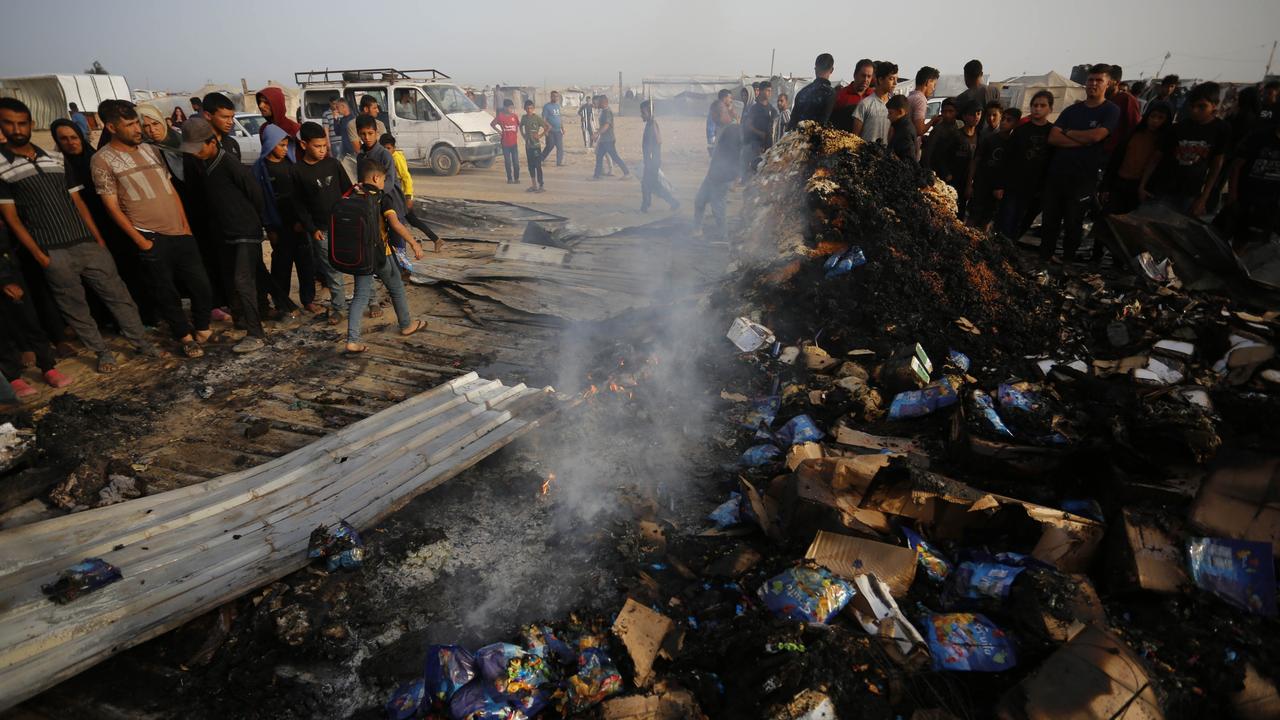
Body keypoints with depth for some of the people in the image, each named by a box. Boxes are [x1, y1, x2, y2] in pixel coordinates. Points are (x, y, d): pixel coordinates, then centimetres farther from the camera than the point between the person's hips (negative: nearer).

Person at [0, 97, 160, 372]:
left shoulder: (56, 159, 9)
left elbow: (78, 202, 12)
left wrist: (99, 239, 5)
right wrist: (38, 255, -8)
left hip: (87, 244, 3)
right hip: (53, 253, -3)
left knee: (118, 295, 5)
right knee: (74, 308, 7)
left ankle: (142, 343, 14)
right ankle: (102, 352, 19)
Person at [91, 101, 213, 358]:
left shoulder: (151, 149, 11)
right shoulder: (102, 160, -3)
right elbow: (113, 207, -5)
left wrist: (185, 224, 7)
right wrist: (140, 241, -9)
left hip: (180, 232, 4)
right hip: (151, 238, -4)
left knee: (201, 285, 4)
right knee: (166, 292, 5)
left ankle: (202, 327, 25)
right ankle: (185, 336, 19)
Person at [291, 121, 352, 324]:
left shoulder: (333, 163, 2)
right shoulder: (297, 170, -3)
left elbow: (348, 190, 8)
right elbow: (298, 204, 0)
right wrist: (311, 229, -5)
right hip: (320, 229, -2)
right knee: (332, 270, 1)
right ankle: (338, 307, 15)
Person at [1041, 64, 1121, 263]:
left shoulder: (1111, 111, -1)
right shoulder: (1072, 110, 12)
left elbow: (1096, 136, -17)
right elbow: (1052, 138, -2)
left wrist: (1068, 132, -4)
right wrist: (1083, 141, -12)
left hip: (1083, 178, -4)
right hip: (1056, 173, 4)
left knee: (1073, 223, 5)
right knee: (1050, 220, 7)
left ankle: (1067, 262, 15)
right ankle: (1044, 257, 17)